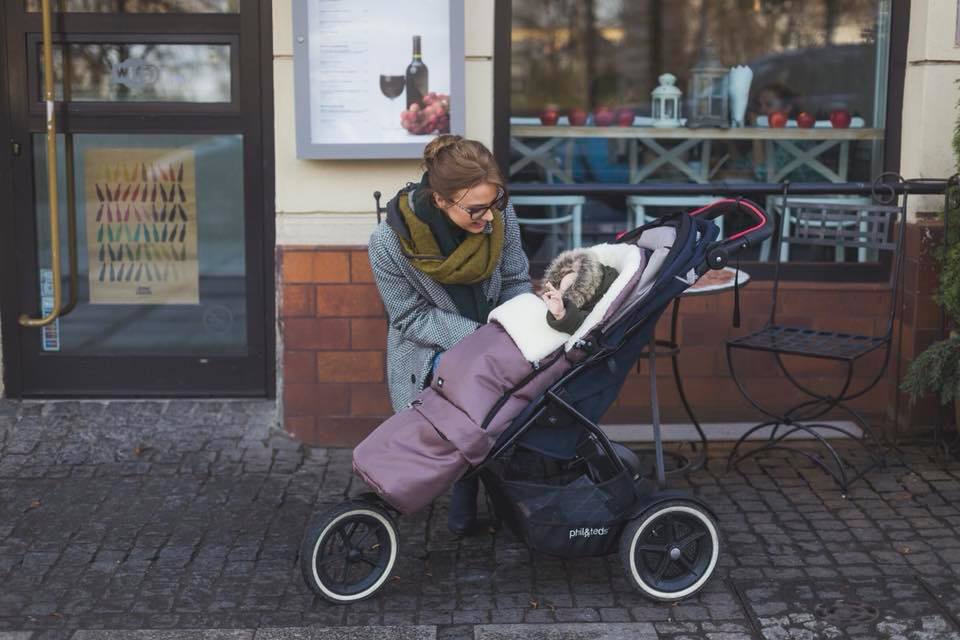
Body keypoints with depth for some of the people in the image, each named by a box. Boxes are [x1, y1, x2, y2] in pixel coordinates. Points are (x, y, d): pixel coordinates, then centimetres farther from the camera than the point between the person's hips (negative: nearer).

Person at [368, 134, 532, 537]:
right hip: (431, 356, -2)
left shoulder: (498, 214, -20)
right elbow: (411, 317, -18)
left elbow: (516, 282, -5)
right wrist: (477, 337, -27)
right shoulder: (389, 243, -27)